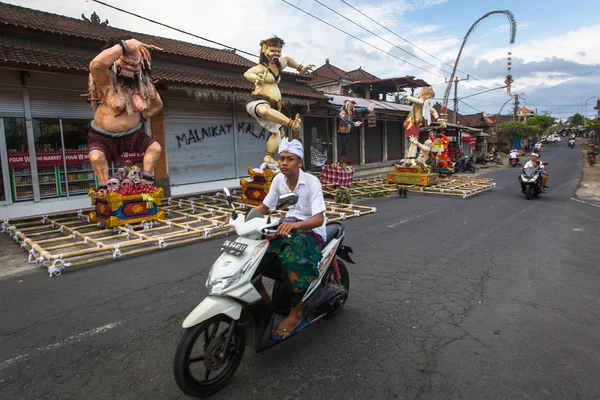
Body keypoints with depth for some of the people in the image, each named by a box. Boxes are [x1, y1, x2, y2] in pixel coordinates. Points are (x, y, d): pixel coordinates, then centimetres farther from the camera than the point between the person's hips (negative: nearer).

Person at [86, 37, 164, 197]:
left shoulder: (143, 84, -5)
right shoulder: (106, 79, -20)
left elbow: (158, 105, 10)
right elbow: (96, 64, -46)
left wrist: (142, 117, -4)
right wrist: (125, 45, -43)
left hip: (132, 133, 4)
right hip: (102, 135, -4)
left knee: (155, 147, -12)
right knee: (96, 156, -29)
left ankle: (147, 181, 4)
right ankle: (104, 187, -4)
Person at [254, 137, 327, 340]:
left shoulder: (312, 182, -18)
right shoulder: (279, 179, -1)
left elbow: (319, 219, -26)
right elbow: (264, 207, 6)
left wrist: (295, 225, -45)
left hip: (312, 231, -6)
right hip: (289, 226, 6)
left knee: (294, 257, -38)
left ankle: (296, 314, -21)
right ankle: (265, 300, 2)